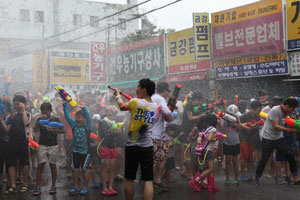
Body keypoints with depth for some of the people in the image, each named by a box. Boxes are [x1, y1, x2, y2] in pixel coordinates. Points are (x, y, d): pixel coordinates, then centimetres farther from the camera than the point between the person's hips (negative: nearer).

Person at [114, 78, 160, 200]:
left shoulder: (136, 102, -9)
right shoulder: (157, 108, 3)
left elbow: (122, 106, 10)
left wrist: (118, 95, 31)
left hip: (132, 146, -2)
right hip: (147, 147, 2)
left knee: (129, 180, 11)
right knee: (148, 181, 1)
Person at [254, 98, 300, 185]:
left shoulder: (286, 112, 3)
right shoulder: (274, 110, -19)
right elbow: (275, 126, -21)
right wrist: (290, 130, -25)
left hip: (279, 138, 6)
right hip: (268, 138, -6)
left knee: (291, 155, -5)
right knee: (264, 159, -3)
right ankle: (256, 177, 18)